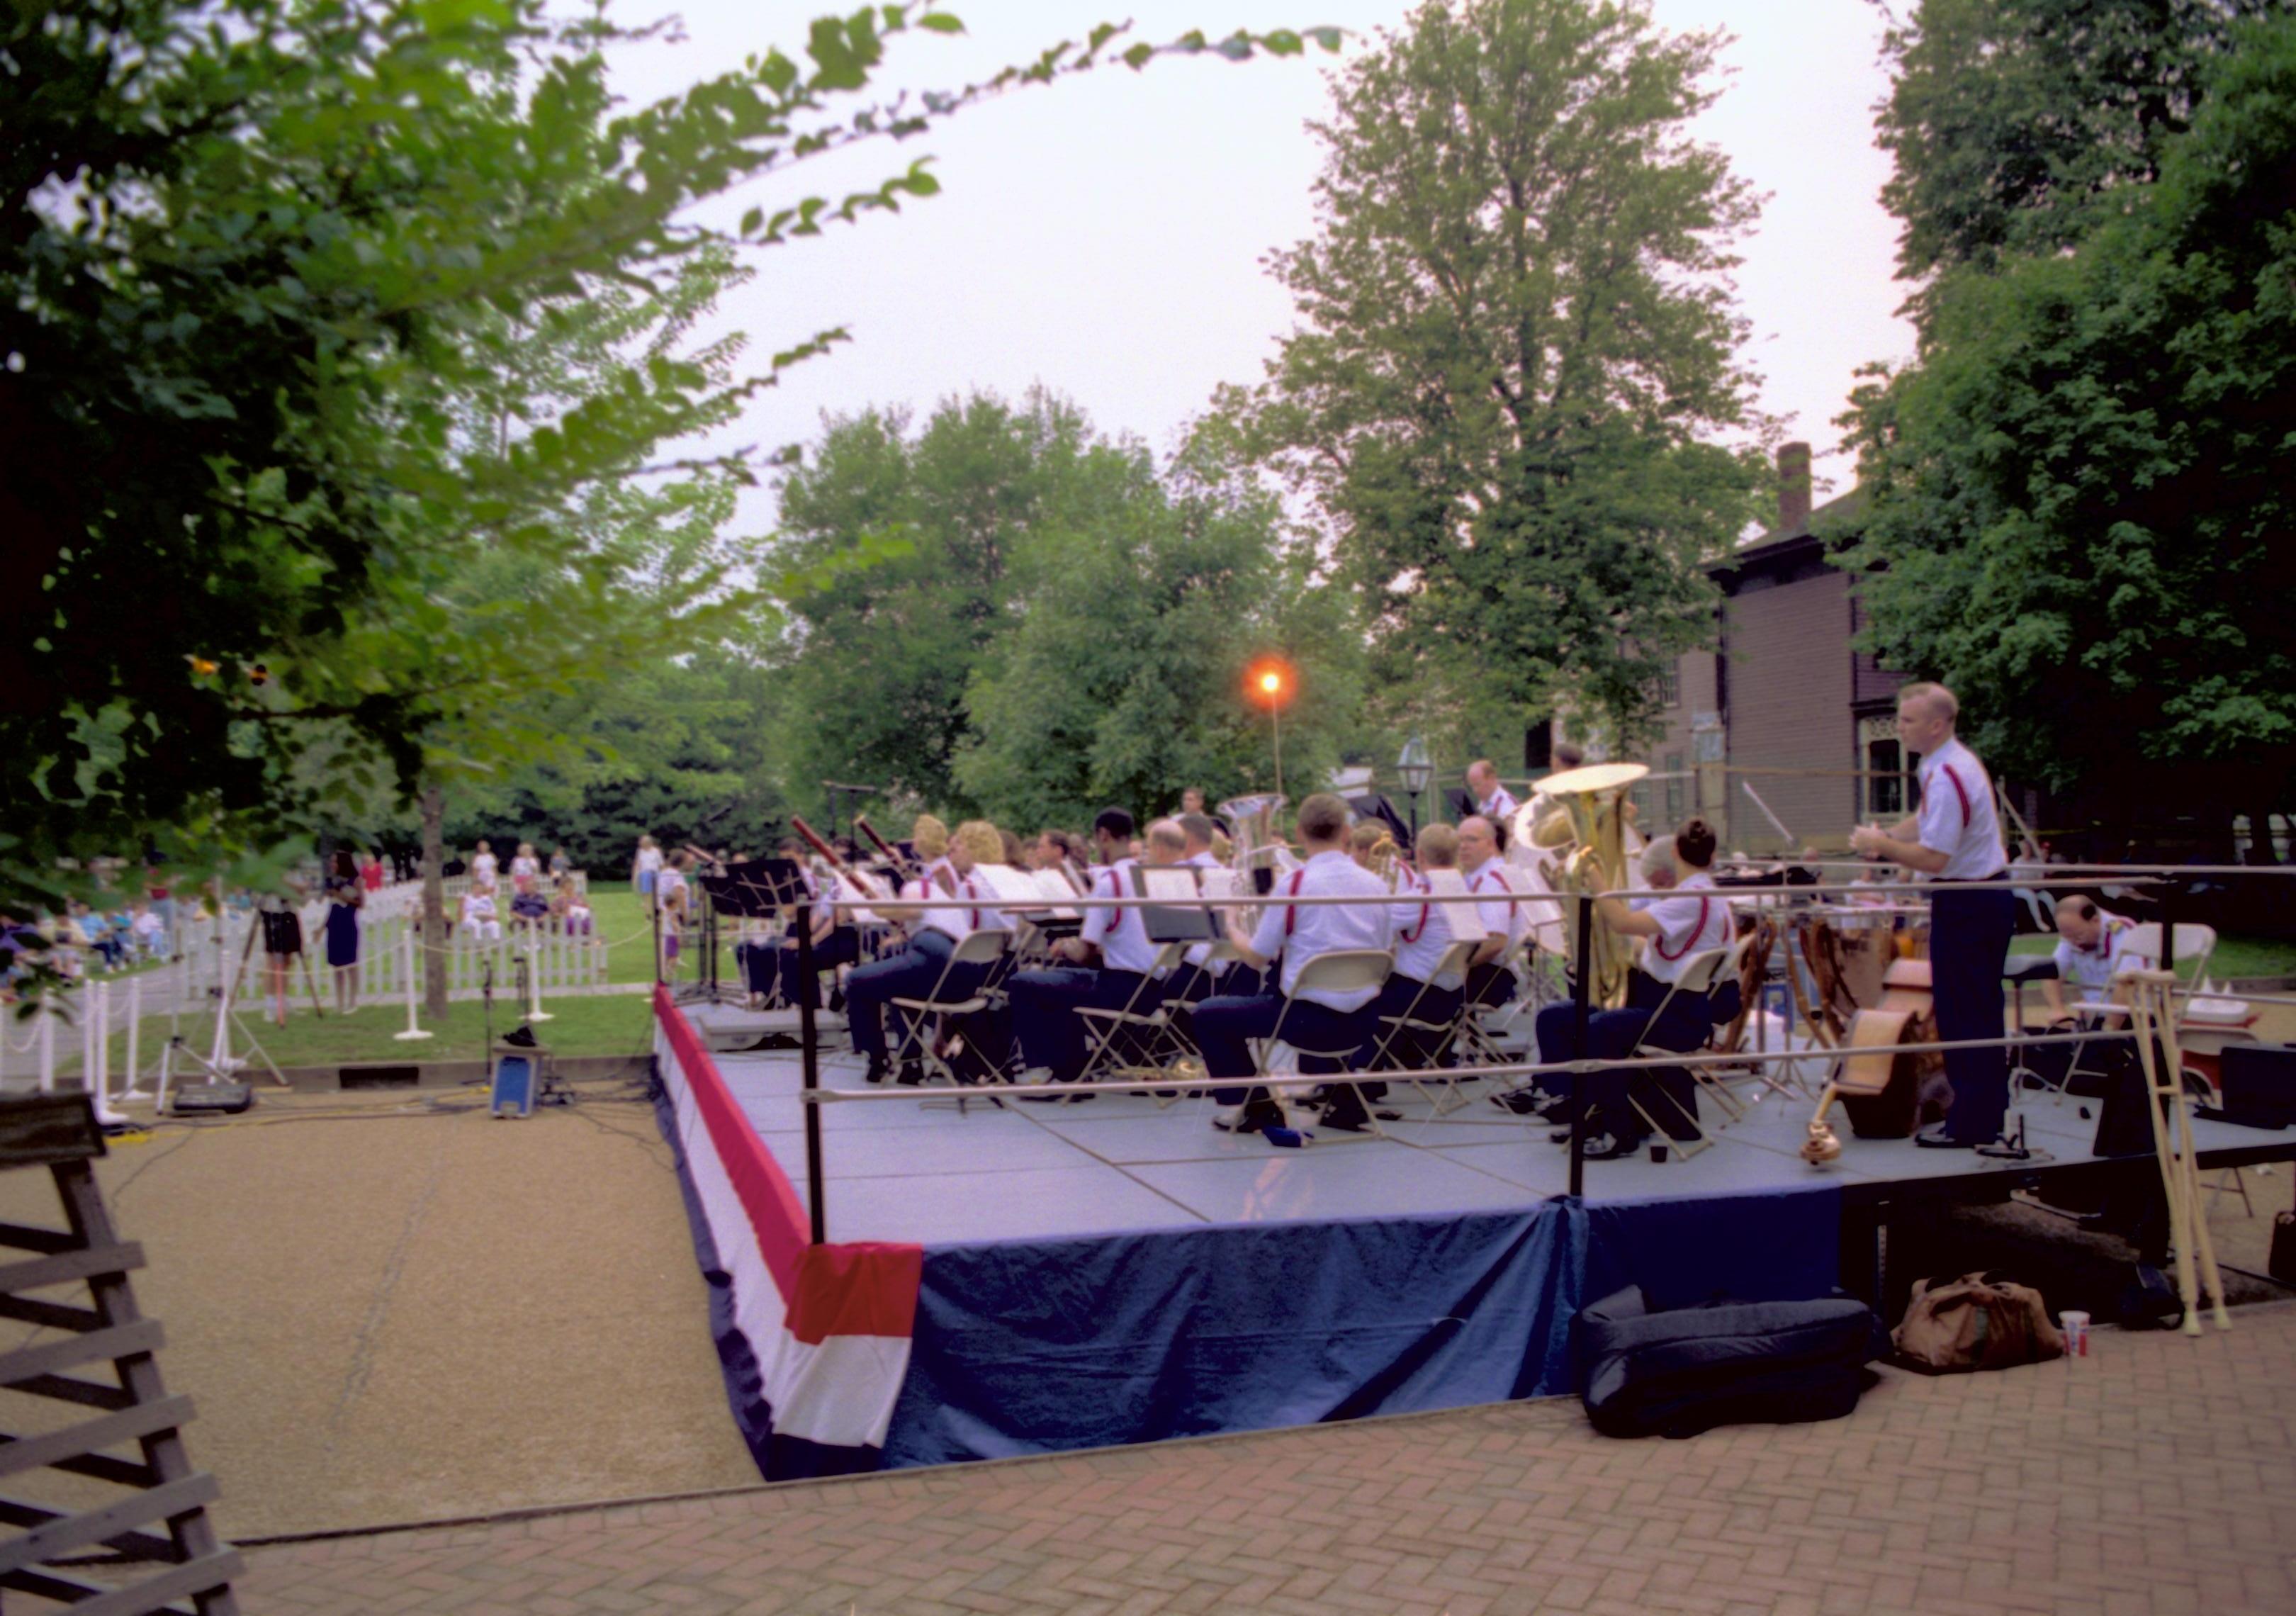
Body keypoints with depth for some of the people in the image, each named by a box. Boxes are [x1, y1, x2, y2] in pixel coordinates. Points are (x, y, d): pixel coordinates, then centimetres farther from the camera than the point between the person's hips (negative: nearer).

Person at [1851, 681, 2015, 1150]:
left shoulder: (1946, 777, -23)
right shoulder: (1955, 762, 10)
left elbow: (1934, 857, -26)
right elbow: (1928, 823, 20)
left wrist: (1881, 845, -13)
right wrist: (1884, 837, 4)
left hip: (1966, 906, -11)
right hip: (1987, 896, 11)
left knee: (1961, 1013, -2)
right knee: (1981, 1010, 18)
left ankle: (1970, 1125, 5)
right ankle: (1988, 1111, 29)